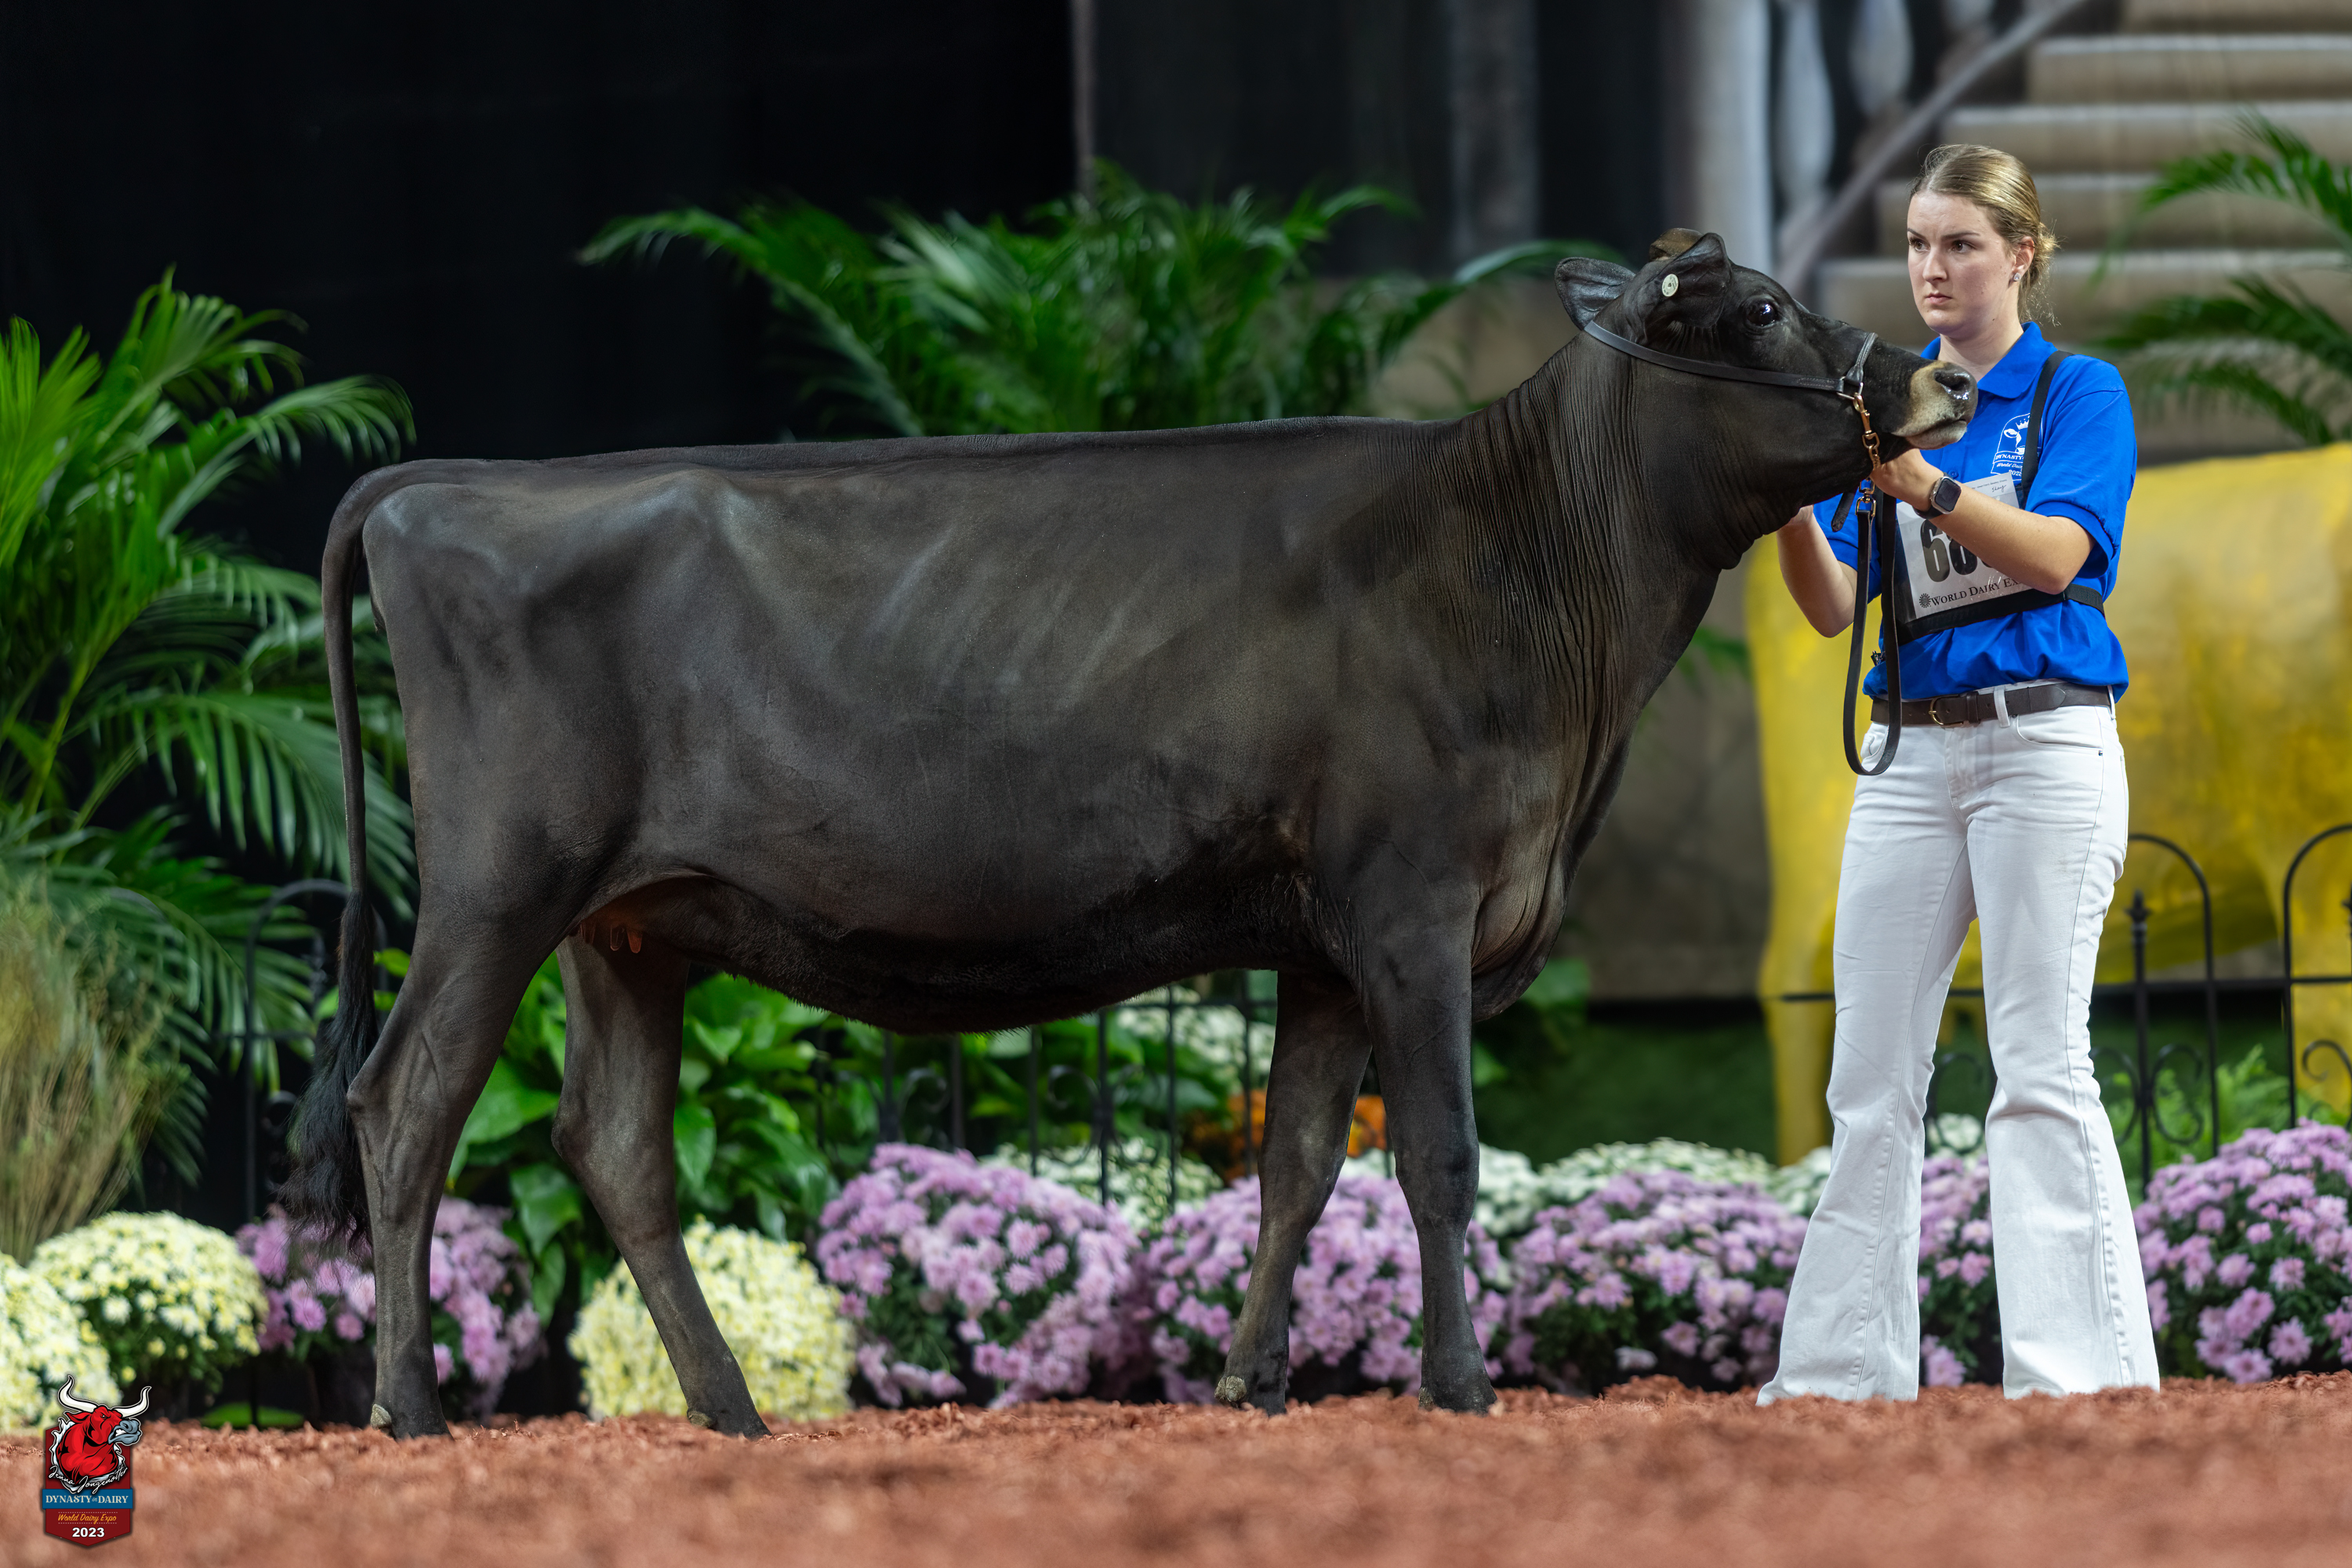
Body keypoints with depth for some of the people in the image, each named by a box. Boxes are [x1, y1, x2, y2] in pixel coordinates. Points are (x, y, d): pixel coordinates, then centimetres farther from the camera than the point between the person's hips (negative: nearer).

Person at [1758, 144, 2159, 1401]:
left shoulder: (2079, 394, 1)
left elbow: (2056, 553, -16)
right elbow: (1832, 607, 5)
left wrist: (1919, 481, -27)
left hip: (2043, 743, -5)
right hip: (1910, 752, 5)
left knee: (2040, 1065, -9)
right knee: (1871, 1077, 3)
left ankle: (2080, 1368, -9)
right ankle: (1844, 1368, 6)